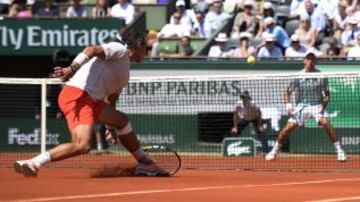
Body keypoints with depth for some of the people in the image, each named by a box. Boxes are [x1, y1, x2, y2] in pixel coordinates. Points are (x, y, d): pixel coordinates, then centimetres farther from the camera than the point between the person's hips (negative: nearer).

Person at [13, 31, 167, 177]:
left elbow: (110, 100, 37)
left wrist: (110, 126, 38)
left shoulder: (124, 69, 29)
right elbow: (91, 50, -16)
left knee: (122, 120, 25)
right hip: (77, 95, -10)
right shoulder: (120, 49, 1)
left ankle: (144, 163, 38)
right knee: (83, 145, -25)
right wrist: (72, 69, -30)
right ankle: (32, 163, -26)